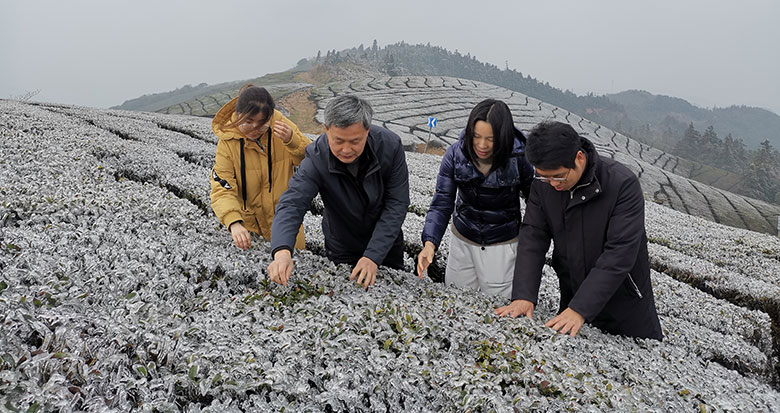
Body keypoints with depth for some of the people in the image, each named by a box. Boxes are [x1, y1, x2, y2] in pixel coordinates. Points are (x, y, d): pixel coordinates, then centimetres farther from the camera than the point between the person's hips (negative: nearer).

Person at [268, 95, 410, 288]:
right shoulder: (316, 158, -29)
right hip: (341, 249, -1)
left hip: (386, 244, 1)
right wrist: (282, 252, -57)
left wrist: (373, 256, -30)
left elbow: (397, 203, -24)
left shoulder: (390, 145, -27)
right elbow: (292, 203, -38)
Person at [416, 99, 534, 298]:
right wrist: (430, 243, -28)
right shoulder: (455, 153, -16)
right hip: (462, 241, 3)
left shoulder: (519, 158, -20)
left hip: (503, 246, -2)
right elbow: (442, 204, -14)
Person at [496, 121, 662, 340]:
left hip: (624, 300, -4)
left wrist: (580, 309, -33)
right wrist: (523, 295, -23)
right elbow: (532, 237, -11)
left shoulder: (623, 184, -26)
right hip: (572, 296, 4)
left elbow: (619, 254, -29)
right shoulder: (543, 183, -10)